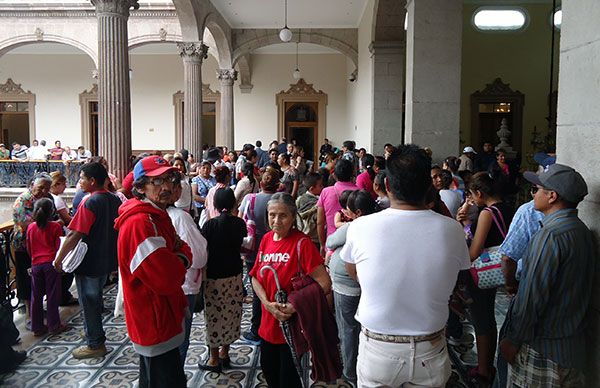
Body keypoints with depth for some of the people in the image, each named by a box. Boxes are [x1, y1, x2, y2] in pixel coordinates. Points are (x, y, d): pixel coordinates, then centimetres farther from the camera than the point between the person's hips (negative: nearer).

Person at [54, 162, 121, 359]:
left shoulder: (90, 202, -21)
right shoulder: (114, 199, 3)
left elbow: (75, 235, -23)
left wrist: (59, 258, -14)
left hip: (89, 263, -8)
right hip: (106, 260, 8)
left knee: (89, 302, 5)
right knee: (96, 299, 23)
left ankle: (95, 345, 15)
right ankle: (95, 334, 37)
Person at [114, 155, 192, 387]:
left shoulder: (157, 215, 10)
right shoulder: (139, 223, -25)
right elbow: (167, 279, -30)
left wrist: (178, 256, -9)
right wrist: (183, 257, -11)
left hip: (160, 319, 10)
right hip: (156, 324, -10)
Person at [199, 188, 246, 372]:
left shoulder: (210, 224, -15)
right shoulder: (239, 223, -3)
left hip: (214, 276, -4)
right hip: (234, 275, 4)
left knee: (214, 316, 7)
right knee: (231, 313, 15)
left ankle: (214, 359, 17)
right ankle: (224, 353, 29)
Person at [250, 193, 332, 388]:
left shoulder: (302, 243, -19)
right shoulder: (266, 239, 0)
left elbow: (324, 284, -23)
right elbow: (255, 277, 4)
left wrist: (295, 306, -25)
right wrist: (268, 303, -12)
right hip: (269, 323, 6)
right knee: (268, 369, 24)